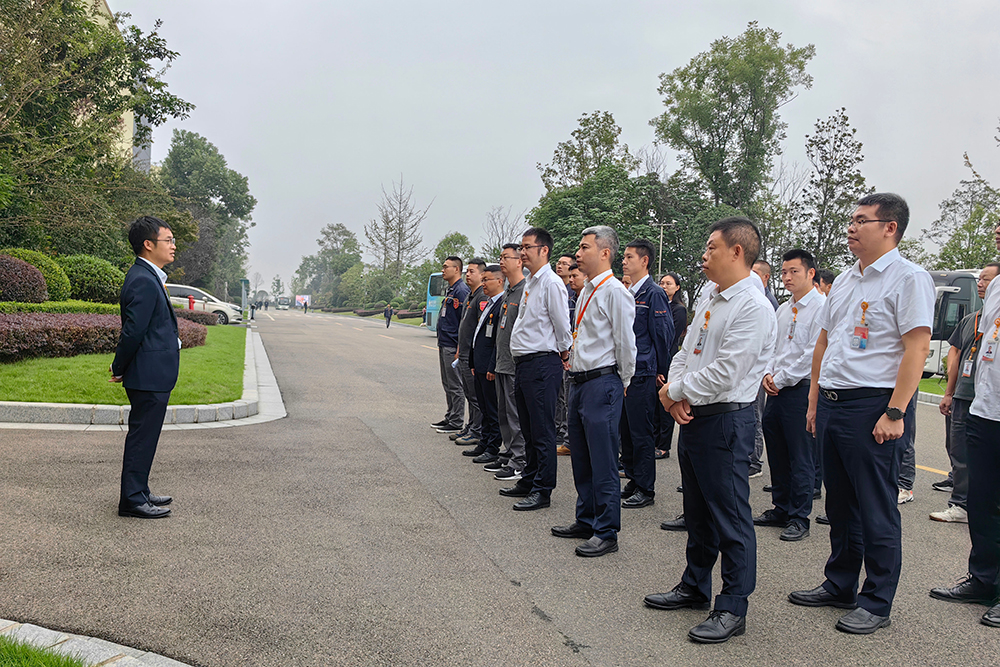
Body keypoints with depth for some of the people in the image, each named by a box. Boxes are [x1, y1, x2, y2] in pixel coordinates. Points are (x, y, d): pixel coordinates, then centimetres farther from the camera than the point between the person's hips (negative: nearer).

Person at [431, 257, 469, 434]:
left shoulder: (462, 291, -15)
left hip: (453, 346, -10)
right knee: (447, 384, 16)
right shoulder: (450, 290, 16)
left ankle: (456, 423, 3)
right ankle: (450, 417, 25)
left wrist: (460, 348, -22)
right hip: (444, 345, 10)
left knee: (455, 386, -3)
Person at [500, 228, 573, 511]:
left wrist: (562, 351, 2)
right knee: (528, 430, 17)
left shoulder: (551, 283, -13)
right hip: (523, 362, 10)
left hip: (542, 364, -9)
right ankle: (528, 481, 28)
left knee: (542, 431, -3)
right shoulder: (529, 283, 16)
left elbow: (562, 325, -13)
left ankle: (542, 490, 3)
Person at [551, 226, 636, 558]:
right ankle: (586, 521, 32)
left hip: (602, 383, -10)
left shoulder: (615, 291, -14)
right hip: (579, 381, 10)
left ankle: (606, 533, 7)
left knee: (603, 462, -3)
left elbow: (625, 343, -13)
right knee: (581, 459, 18)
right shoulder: (586, 291, 15)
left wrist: (621, 383, -4)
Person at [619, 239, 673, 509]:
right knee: (626, 431, 13)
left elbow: (663, 335, -10)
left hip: (642, 374, -8)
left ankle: (645, 489, 6)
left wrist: (661, 373, -8)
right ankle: (633, 482, 23)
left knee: (641, 433, -3)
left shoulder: (654, 294, -10)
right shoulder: (627, 294, 15)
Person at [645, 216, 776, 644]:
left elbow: (723, 374, -22)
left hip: (726, 419, -9)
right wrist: (677, 395, -2)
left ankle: (732, 609, 10)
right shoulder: (709, 300, 13)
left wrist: (675, 391, -9)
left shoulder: (754, 308, -16)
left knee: (730, 515, -1)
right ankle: (695, 587, 34)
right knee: (698, 510, 20)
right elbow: (685, 353, 16)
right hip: (693, 416, 9)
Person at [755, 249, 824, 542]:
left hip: (802, 390, -8)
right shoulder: (783, 310, 17)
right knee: (777, 454, 13)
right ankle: (780, 509, 25)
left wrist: (781, 379, -11)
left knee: (801, 458, -1)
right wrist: (768, 374, 4)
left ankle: (799, 519, 8)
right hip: (776, 389, 8)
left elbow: (814, 354, -15)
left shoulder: (821, 307, -9)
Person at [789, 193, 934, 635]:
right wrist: (814, 402, 17)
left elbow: (917, 348, -15)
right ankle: (839, 586, 29)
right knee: (840, 504, 16)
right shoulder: (844, 281, 16)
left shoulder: (908, 279, -8)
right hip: (831, 403, 8)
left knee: (876, 510, 1)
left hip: (872, 407, -8)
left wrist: (894, 413, -20)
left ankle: (876, 603, 13)